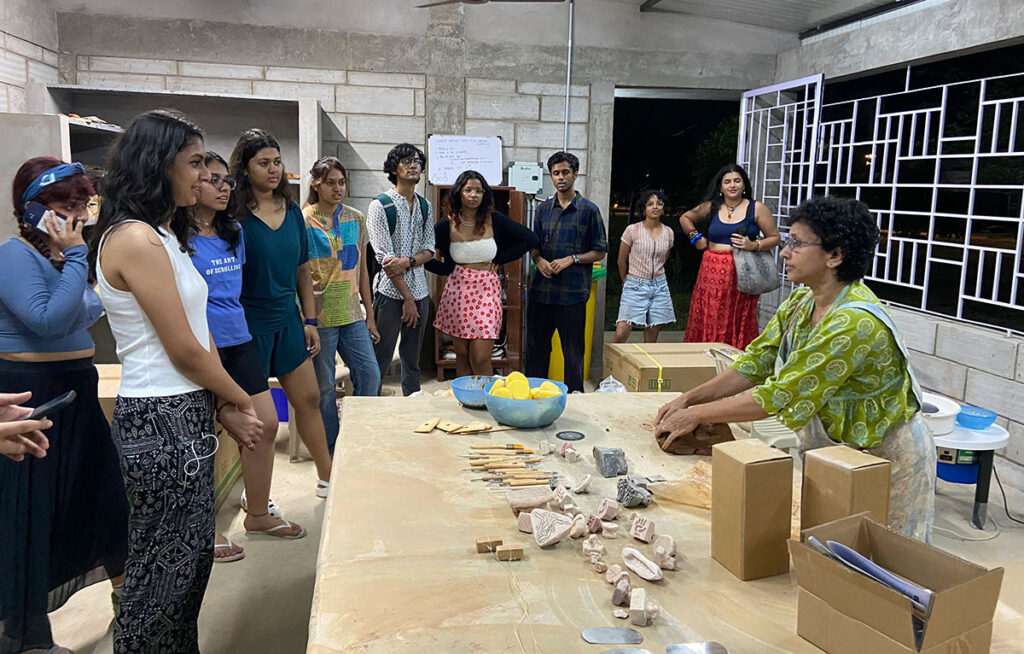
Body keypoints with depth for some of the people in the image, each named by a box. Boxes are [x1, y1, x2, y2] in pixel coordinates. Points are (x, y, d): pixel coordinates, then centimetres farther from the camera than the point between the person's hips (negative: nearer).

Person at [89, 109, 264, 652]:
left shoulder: (161, 235, 13)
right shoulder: (135, 240, -18)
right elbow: (183, 349, -17)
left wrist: (224, 408, 3)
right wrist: (241, 400, -3)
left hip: (186, 416, 10)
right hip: (162, 423, -10)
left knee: (192, 557, 18)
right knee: (166, 568, 5)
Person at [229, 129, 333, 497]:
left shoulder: (292, 211, 6)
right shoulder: (234, 214, -12)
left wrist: (310, 320, 9)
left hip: (287, 319, 6)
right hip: (249, 323, -6)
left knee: (308, 398, 12)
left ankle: (326, 477, 26)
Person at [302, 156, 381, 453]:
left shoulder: (356, 219, 10)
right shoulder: (303, 222, -5)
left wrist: (369, 315, 12)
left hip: (352, 314, 5)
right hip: (319, 316, -5)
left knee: (370, 375, 3)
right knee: (324, 386, 4)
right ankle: (330, 451, 20)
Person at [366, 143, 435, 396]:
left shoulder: (425, 206, 12)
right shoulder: (380, 205, -5)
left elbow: (429, 250, 8)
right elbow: (384, 256, -11)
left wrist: (407, 261, -14)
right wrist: (407, 297, -13)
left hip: (419, 291, 5)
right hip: (390, 292, -5)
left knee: (413, 361, 13)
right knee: (380, 360, -2)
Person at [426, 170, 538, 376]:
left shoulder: (495, 221, -1)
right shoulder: (446, 225, -1)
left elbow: (530, 239, 4)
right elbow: (446, 267, 2)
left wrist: (498, 259, 2)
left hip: (487, 290, -1)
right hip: (458, 291, 1)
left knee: (481, 359, -6)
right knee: (462, 355, 8)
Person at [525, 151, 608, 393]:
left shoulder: (589, 210, 0)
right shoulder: (543, 209, 12)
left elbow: (599, 252, 1)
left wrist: (572, 259, -13)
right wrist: (539, 260, -4)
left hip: (572, 291, -4)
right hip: (541, 289, 4)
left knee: (573, 350, 3)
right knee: (536, 346, 12)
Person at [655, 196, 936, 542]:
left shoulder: (855, 322, -32)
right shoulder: (802, 302, -3)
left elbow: (782, 397, -32)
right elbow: (755, 363, -1)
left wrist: (697, 414, -26)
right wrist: (689, 398, -12)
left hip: (885, 454, -8)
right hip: (834, 447, 8)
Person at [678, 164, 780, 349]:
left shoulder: (756, 209, 3)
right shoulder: (711, 207, 10)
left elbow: (774, 237, 5)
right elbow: (685, 218, 26)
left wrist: (754, 245, -11)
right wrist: (695, 237, 14)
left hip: (741, 273, -2)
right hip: (712, 272, 3)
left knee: (738, 325, -4)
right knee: (707, 321, 1)